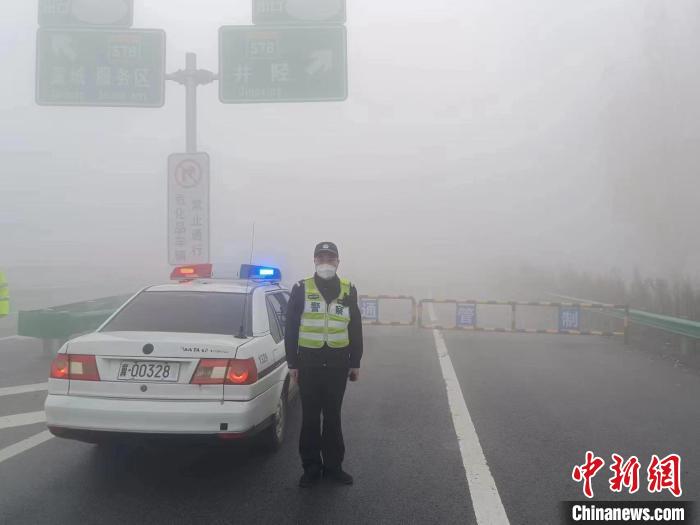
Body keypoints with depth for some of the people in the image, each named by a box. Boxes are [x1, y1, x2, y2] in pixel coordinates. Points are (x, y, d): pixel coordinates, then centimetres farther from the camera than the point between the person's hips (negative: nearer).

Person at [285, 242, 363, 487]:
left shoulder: (348, 290, 5)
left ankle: (333, 466, 22)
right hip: (309, 362, -1)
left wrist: (355, 363, 7)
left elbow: (355, 329, 9)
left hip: (337, 363, 1)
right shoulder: (301, 289, -1)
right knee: (310, 417, 6)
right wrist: (292, 363, -2)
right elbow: (291, 328, 1)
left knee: (333, 416, 10)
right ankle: (311, 467, 18)